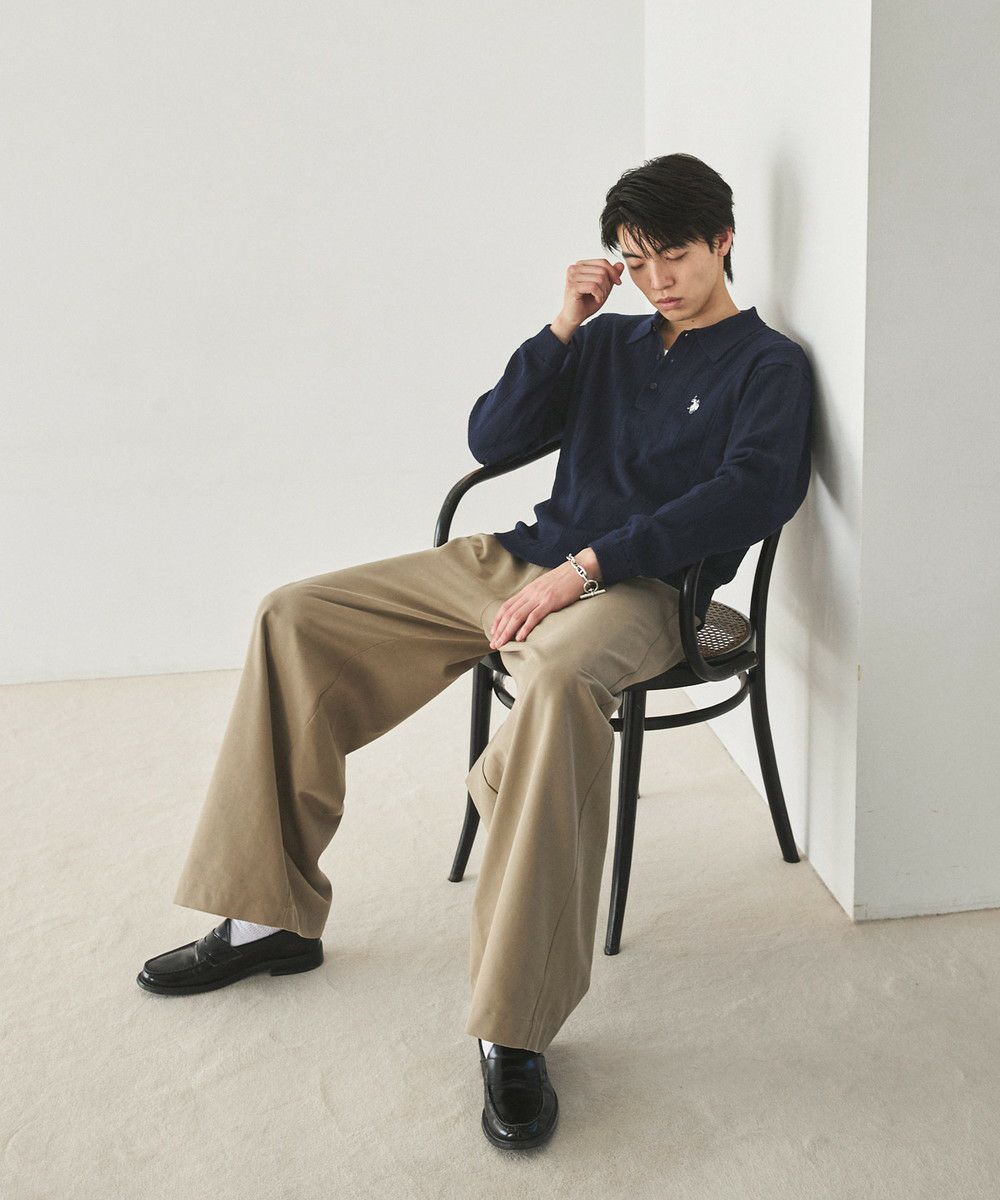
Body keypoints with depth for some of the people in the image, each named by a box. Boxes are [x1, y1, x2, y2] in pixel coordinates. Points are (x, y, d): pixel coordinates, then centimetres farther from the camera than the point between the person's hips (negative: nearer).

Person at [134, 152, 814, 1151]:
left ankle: (514, 1033, -38)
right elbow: (491, 440, 16)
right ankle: (271, 917, 1)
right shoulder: (609, 340, 22)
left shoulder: (769, 366, 3)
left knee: (559, 682, -43)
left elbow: (752, 494, -16)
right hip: (517, 561, 7)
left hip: (636, 590, -7)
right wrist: (563, 329, 3)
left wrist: (584, 566, -23)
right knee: (294, 617, -3)